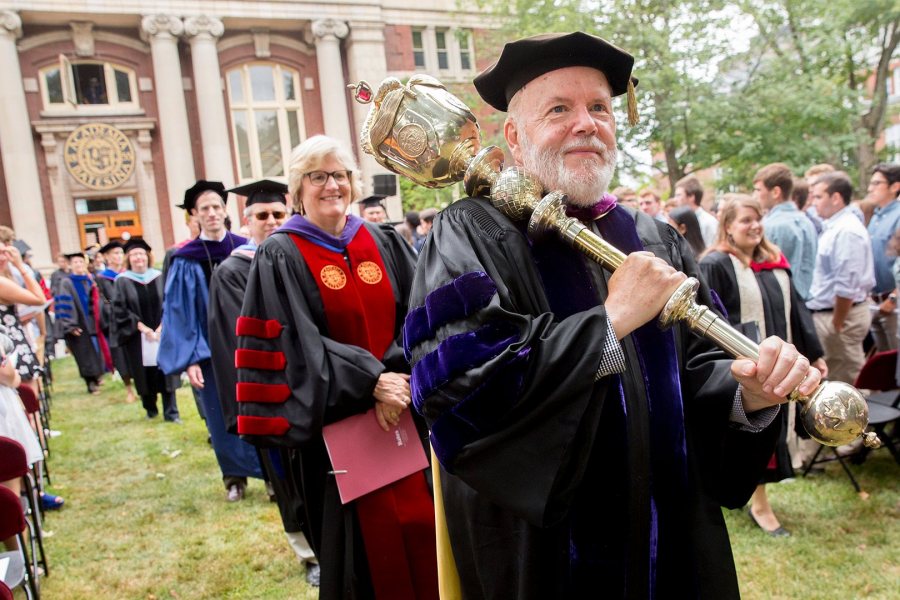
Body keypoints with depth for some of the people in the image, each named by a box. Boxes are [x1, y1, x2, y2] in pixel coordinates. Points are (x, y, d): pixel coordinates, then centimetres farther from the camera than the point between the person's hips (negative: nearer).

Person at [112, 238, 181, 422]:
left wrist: (161, 327, -11)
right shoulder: (122, 281, 1)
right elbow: (120, 310, -6)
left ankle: (171, 412, 0)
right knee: (145, 374, 5)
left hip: (162, 334, 1)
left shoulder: (159, 277, 6)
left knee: (166, 371, -3)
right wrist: (143, 328, -14)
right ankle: (150, 409, 21)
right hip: (137, 337, -1)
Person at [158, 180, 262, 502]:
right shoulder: (186, 261, -2)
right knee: (222, 416, 9)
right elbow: (180, 313, -3)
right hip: (211, 349, 0)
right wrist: (189, 360, -10)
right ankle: (235, 475, 27)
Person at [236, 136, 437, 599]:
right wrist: (372, 381, -21)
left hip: (405, 409, 4)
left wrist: (397, 375, -15)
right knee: (364, 541, 5)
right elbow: (297, 344, -13)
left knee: (420, 525, 9)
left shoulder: (383, 243, 8)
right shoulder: (281, 257, -4)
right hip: (339, 420, -3)